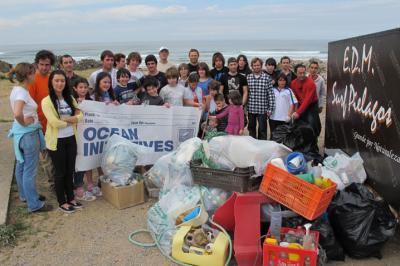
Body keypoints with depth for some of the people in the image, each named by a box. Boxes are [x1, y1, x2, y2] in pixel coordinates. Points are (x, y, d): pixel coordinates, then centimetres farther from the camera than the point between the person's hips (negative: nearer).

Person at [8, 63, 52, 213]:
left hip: (20, 133, 10)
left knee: (21, 167, 21)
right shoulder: (22, 92, -21)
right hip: (28, 134, -10)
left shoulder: (16, 89, 7)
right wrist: (23, 123, -20)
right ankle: (34, 204, 9)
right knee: (30, 170, -1)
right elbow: (17, 113, -37)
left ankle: (25, 195, 37)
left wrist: (22, 123, 12)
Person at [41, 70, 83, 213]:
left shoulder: (70, 98, 7)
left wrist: (67, 119, -16)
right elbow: (54, 122, -20)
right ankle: (62, 202, 20)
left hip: (71, 139, 5)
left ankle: (71, 198, 29)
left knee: (70, 170, 14)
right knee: (60, 172, 6)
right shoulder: (46, 101, -10)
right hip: (56, 141, -5)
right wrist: (72, 119, -7)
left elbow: (80, 115, 1)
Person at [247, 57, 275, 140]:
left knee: (262, 130, 3)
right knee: (251, 129, 14)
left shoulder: (266, 77, -3)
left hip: (263, 109, -3)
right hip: (251, 109, 3)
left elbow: (270, 93, -5)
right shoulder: (248, 77, 4)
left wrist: (270, 108, -8)